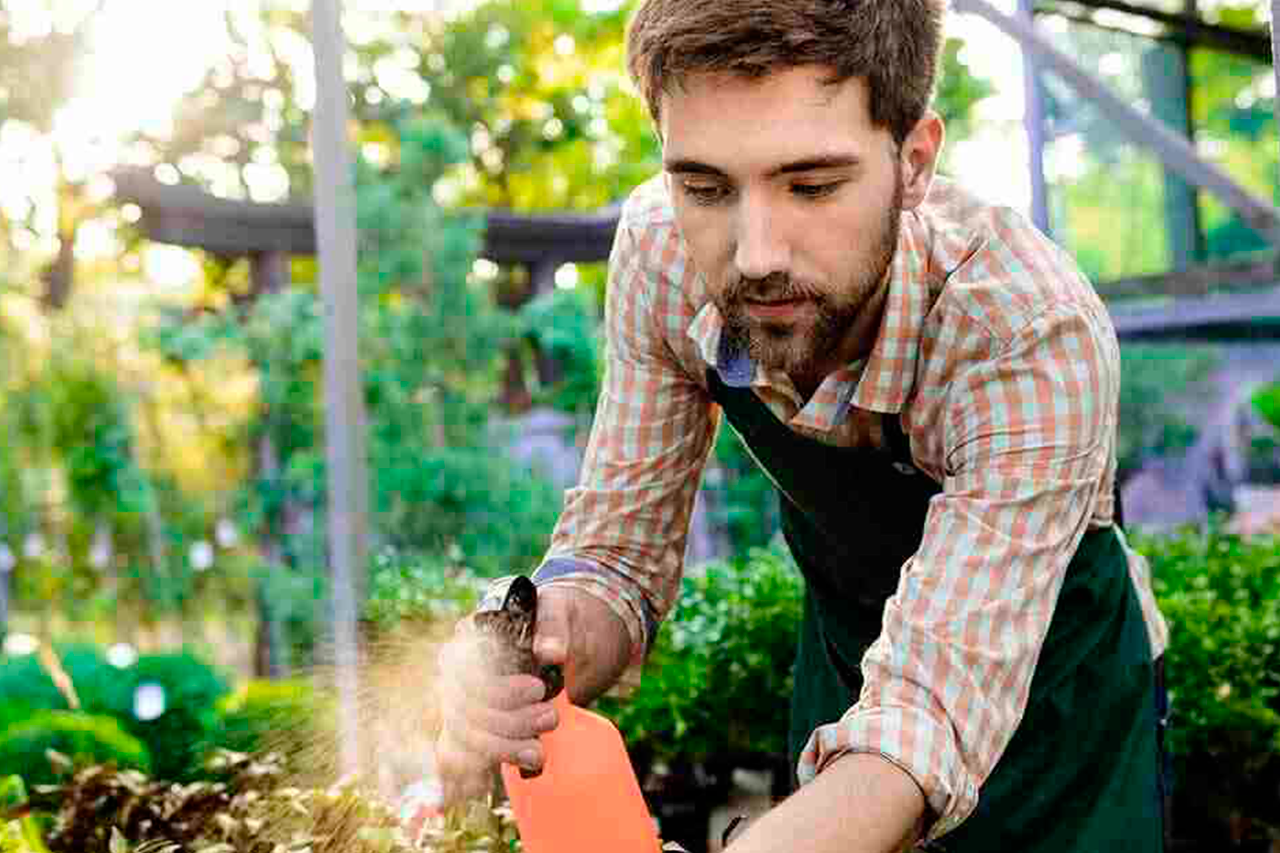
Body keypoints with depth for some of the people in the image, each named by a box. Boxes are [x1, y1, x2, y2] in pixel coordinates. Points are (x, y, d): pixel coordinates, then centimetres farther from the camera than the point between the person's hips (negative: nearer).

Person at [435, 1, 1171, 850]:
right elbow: (621, 554, -17)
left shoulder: (1035, 334, -38)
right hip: (843, 651, 4)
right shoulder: (660, 251, -24)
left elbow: (928, 712, -43)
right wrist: (543, 647, -40)